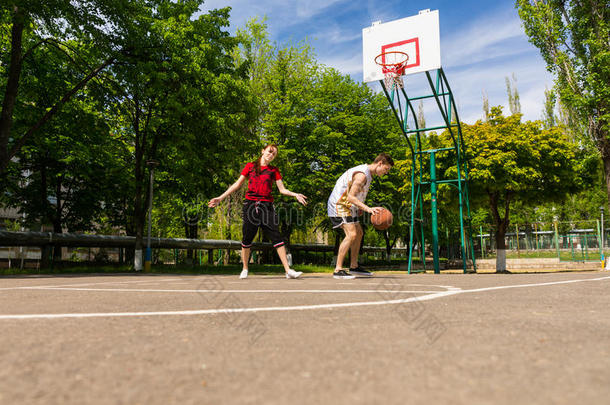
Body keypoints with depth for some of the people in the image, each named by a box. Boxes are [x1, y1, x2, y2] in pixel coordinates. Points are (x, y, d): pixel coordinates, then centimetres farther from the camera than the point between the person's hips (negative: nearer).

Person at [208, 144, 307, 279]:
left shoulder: (274, 170, 14)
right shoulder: (250, 166, 12)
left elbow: (282, 189, 9)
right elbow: (237, 184, 14)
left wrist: (295, 195, -9)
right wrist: (220, 198, 10)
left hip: (267, 206, 0)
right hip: (250, 204, 0)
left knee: (276, 236, -9)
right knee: (247, 238, 3)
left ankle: (288, 270, -12)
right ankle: (245, 269, 20)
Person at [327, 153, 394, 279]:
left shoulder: (368, 174, 12)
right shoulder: (362, 174, -21)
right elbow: (350, 197, -28)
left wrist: (359, 208, 16)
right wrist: (368, 208, -35)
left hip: (347, 206, 11)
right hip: (339, 205, -11)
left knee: (359, 233, 16)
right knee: (351, 234, -20)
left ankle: (354, 267, 26)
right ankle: (338, 270, -18)